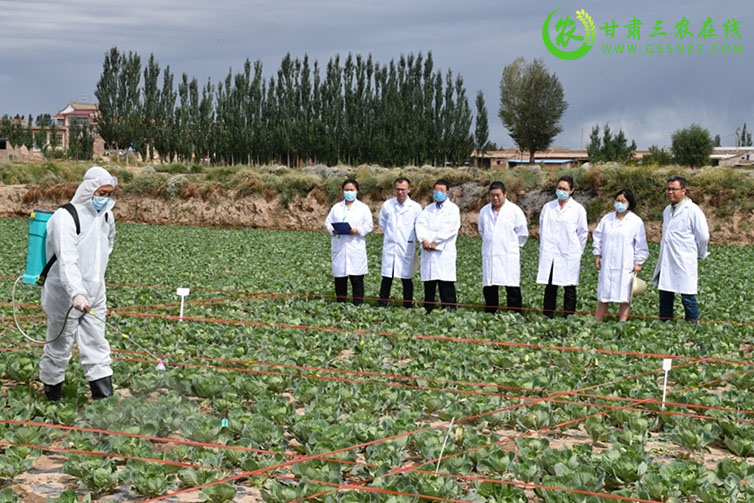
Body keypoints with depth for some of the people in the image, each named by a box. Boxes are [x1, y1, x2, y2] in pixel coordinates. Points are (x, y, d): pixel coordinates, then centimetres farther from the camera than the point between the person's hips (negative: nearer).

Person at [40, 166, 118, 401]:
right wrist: (76, 293, -42)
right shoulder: (66, 217, -18)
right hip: (65, 296, -6)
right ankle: (52, 391, 26)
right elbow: (66, 259, -31)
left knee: (97, 346, 6)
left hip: (95, 295, 6)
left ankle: (104, 397, 8)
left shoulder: (106, 216, 6)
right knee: (60, 347, 7)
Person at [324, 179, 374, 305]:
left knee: (357, 279, -5)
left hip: (356, 247, -2)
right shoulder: (337, 207, 14)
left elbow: (369, 225, 2)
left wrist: (358, 230, -16)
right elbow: (328, 222, 12)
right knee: (340, 278, 4)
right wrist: (333, 230, -9)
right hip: (339, 247, 2)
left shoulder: (363, 208, 7)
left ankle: (358, 305, -1)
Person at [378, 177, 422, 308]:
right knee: (386, 278, 3)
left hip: (407, 248, -1)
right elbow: (382, 223, 16)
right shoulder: (387, 205, 1)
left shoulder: (415, 207, -3)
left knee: (406, 279, 3)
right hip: (389, 247, 1)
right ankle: (382, 306, 8)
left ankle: (408, 306, 10)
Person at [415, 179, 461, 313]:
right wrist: (424, 241, -13)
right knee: (429, 285, 7)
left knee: (446, 285, -8)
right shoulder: (428, 209, 19)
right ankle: (427, 311, 11)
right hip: (428, 252, 5)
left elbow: (450, 229, -9)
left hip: (444, 252, -5)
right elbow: (420, 224, 5)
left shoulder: (453, 209, 4)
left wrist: (434, 242, -12)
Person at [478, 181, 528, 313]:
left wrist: (513, 245, 8)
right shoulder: (484, 211, 11)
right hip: (489, 256, 4)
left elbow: (523, 233, 5)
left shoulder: (514, 210, 0)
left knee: (513, 290, -6)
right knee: (489, 288, 5)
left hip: (509, 256, -4)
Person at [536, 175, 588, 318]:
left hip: (569, 254, -2)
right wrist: (544, 248, 12)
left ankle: (568, 317, 5)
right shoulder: (548, 207, 7)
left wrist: (577, 251, 6)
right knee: (550, 286, 4)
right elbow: (542, 228, 15)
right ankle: (547, 317, 8)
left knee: (569, 287, 2)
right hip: (550, 255, 2)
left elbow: (583, 232, 5)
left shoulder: (578, 209, 0)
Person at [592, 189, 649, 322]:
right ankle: (597, 322, 11)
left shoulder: (636, 221, -2)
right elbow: (598, 236, 15)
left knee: (624, 296, -1)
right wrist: (597, 255, 9)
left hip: (626, 265, -3)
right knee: (603, 296, 6)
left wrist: (638, 262, -2)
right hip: (607, 264, 3)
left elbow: (640, 244, 0)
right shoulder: (607, 218, 7)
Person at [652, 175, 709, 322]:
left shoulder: (692, 211, -11)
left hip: (684, 263, -7)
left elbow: (703, 236, -7)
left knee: (688, 297, -2)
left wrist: (699, 254, 4)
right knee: (665, 296, 11)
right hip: (666, 263, 8)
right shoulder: (668, 210, 13)